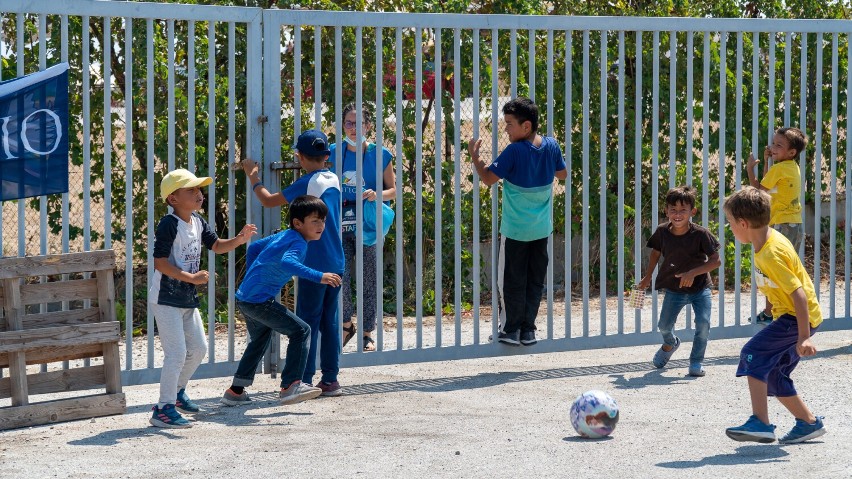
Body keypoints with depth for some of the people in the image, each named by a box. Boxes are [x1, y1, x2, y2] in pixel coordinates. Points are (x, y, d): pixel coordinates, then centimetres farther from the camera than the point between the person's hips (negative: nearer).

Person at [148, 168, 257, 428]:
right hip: (166, 299, -9)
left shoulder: (198, 222, 7)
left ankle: (177, 392, 37)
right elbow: (160, 263, -23)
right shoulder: (169, 224, -19)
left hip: (187, 299, 9)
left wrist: (239, 239, -1)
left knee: (198, 348, 17)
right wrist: (191, 278, -26)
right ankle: (164, 409, -8)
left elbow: (216, 246, 18)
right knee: (176, 353, -13)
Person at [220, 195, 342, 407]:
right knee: (300, 331, -10)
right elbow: (287, 262, -36)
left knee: (260, 339, 29)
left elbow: (254, 248, 27)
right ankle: (290, 386, -18)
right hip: (259, 300, -10)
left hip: (244, 297, 10)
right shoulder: (299, 243, -14)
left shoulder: (283, 235, 15)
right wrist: (319, 277, -40)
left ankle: (235, 391, 37)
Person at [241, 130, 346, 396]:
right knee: (330, 321, 10)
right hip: (336, 264, 7)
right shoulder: (333, 180, 8)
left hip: (314, 264, -7)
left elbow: (269, 201, -8)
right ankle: (330, 379, 12)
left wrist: (252, 176, 5)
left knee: (307, 323, -2)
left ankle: (305, 381, -1)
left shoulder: (307, 183, -12)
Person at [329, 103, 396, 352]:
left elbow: (393, 191, 5)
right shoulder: (334, 153, 6)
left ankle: (368, 334, 14)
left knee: (369, 280, 3)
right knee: (339, 276, -9)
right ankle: (347, 324, 14)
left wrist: (377, 194, -16)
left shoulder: (380, 155, 0)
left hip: (369, 225, -2)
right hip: (341, 225, 2)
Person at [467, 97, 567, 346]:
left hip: (515, 230, -5)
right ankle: (528, 330, 14)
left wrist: (475, 157, -2)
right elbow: (562, 174, 12)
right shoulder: (551, 146, -3)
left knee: (511, 280, 7)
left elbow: (488, 178, -16)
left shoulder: (514, 151, -20)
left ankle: (511, 330, 11)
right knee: (535, 280, 12)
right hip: (542, 229, 5)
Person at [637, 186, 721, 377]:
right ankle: (670, 344, 38)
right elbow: (656, 252, 9)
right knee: (664, 325, 0)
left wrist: (693, 273, -30)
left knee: (703, 323, -18)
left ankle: (696, 361, 4)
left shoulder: (700, 234, -20)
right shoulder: (662, 232, -11)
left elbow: (716, 260, -20)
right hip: (674, 289, 2)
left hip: (700, 287, -2)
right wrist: (647, 277, 15)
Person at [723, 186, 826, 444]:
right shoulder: (771, 239, 5)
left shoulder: (772, 254, -25)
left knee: (754, 354, -19)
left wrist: (803, 337, -30)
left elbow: (799, 293, -29)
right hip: (790, 316, 10)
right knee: (774, 377, 13)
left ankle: (760, 423, -21)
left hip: (799, 317, -10)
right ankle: (809, 423, 25)